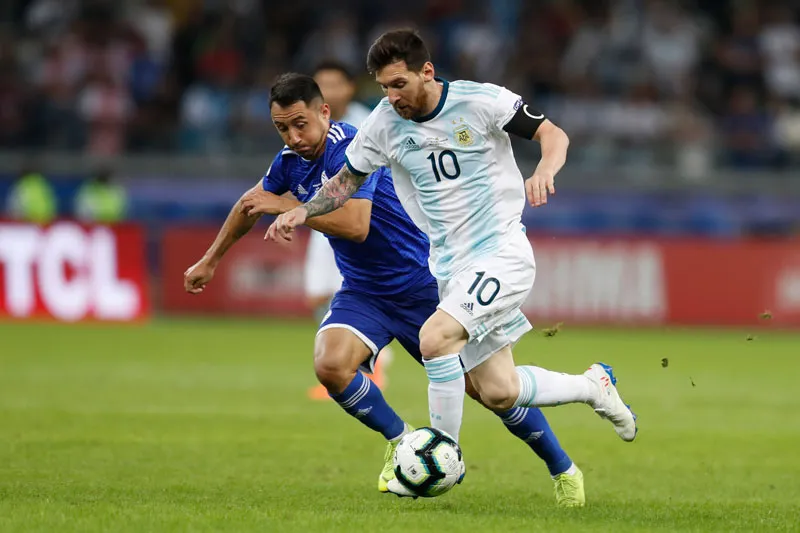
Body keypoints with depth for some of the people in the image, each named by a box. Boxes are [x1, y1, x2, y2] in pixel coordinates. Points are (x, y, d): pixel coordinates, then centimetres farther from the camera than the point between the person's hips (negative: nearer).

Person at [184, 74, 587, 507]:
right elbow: (251, 203, 20)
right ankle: (401, 442, 2)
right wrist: (209, 261, 27)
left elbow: (356, 225, -35)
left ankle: (562, 468, 15)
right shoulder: (291, 162, -1)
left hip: (421, 286, -6)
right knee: (330, 365, -23)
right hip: (363, 292, 6)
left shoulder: (352, 149, -24)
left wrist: (285, 206, -29)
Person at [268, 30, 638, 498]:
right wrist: (302, 212, -6)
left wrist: (545, 170, -27)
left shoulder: (480, 100, -14)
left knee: (434, 337, -27)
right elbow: (347, 180, 10)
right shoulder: (385, 123, -2)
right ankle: (593, 386, 33)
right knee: (498, 393, 6)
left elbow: (554, 134, -6)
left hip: (502, 252, -6)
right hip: (451, 266, 6)